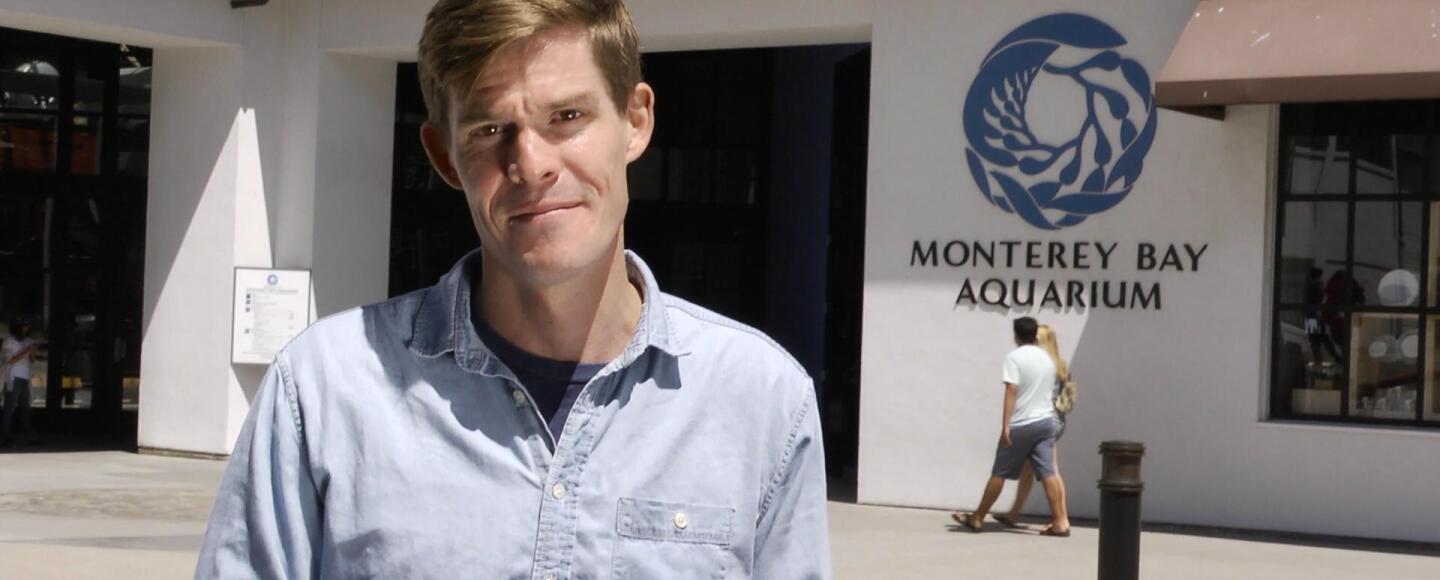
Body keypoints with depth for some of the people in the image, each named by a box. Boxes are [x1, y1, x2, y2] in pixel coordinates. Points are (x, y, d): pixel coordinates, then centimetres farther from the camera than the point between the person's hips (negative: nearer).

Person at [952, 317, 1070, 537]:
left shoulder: (1015, 358, -9)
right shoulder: (1047, 358, 13)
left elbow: (1012, 391, -17)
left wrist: (1005, 425, -19)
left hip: (1021, 425, -6)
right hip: (1046, 421, 6)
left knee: (999, 473, 3)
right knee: (1048, 473, 0)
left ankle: (977, 518, 12)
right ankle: (1060, 522, -7)